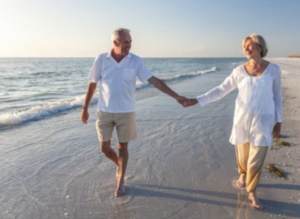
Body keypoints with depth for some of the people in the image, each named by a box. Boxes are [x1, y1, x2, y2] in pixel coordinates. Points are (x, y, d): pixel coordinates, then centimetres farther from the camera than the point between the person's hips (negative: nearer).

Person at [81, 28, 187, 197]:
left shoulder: (136, 61, -7)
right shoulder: (101, 60, -6)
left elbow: (154, 80, -9)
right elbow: (92, 85, 2)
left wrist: (176, 96, -14)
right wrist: (85, 108, 5)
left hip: (126, 112, -1)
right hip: (105, 112, 1)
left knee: (123, 147, 8)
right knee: (105, 148, 7)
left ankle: (121, 181, 27)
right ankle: (119, 165, 39)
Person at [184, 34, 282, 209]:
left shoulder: (274, 69, -2)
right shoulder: (240, 71, -2)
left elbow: (277, 97, 4)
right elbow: (220, 91, 0)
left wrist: (279, 121, 2)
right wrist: (197, 100, -7)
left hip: (263, 120, -1)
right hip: (243, 117, 1)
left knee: (257, 159, -3)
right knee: (242, 152, 16)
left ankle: (252, 193, 18)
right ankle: (243, 173, 50)